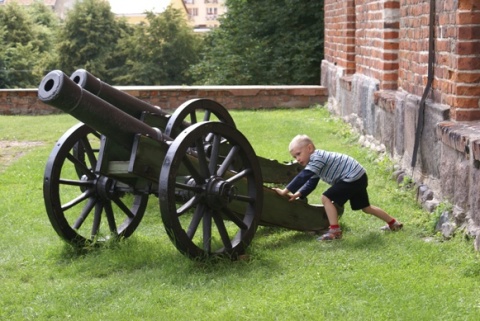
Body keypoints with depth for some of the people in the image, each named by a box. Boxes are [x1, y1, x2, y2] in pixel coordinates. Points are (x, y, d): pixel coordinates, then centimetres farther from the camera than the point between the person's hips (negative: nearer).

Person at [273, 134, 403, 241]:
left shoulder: (317, 158, -20)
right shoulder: (316, 160, 12)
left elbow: (303, 177, -27)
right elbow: (311, 182, 15)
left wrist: (286, 190, -25)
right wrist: (298, 194, 1)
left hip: (353, 177, -11)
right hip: (359, 177, 11)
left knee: (327, 198, -13)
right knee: (365, 207, 25)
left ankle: (335, 231, -9)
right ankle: (393, 223, 39)